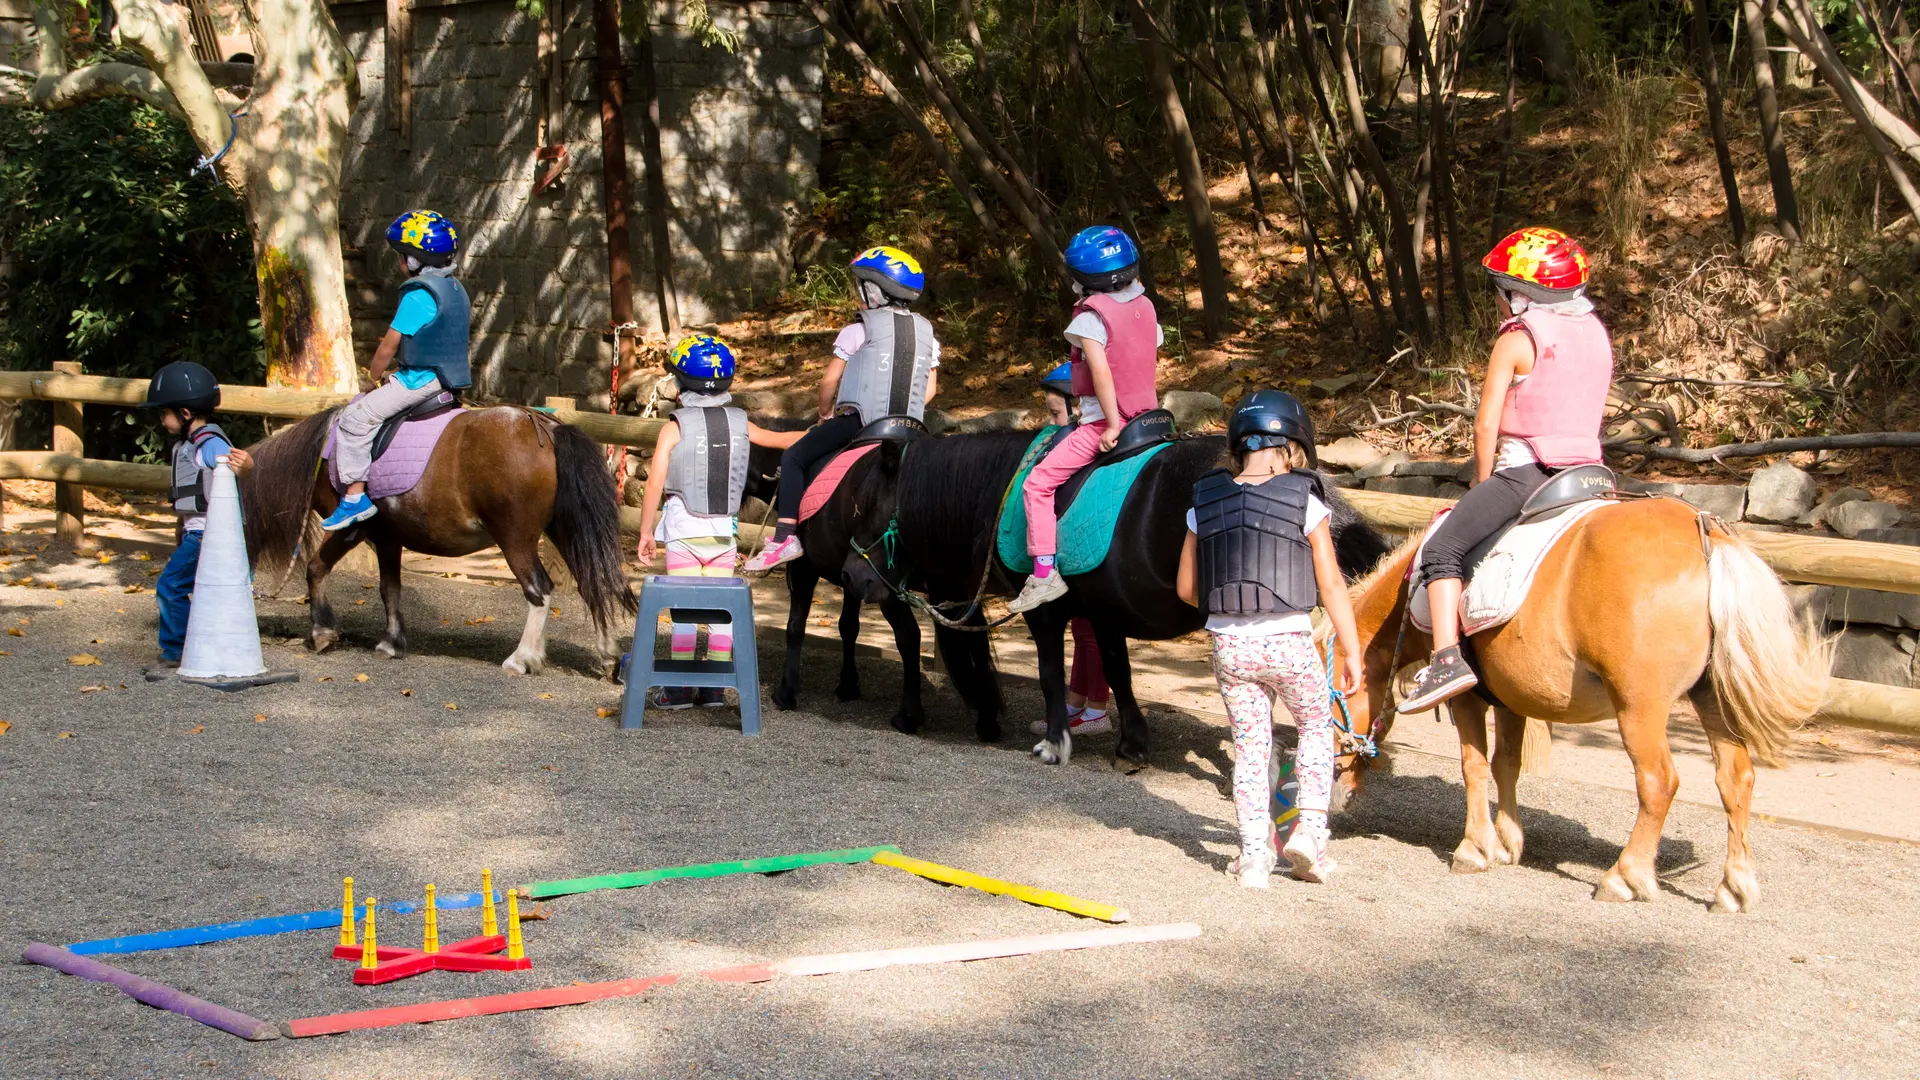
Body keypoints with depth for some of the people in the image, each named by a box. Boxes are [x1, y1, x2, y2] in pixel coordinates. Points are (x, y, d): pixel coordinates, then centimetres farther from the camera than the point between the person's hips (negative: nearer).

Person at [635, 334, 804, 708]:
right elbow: (782, 440, 17)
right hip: (724, 530, 3)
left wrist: (646, 531, -4)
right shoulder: (739, 424, 3)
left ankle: (679, 688, 1)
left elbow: (655, 484, -11)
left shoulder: (675, 427, -8)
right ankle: (714, 686, 10)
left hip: (683, 529, -3)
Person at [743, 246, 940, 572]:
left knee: (793, 458, 3)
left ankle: (785, 536, -9)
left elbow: (830, 380, -2)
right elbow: (930, 389, 14)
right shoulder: (927, 333, 11)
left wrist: (826, 414, 14)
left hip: (859, 420, -5)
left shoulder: (858, 331, -5)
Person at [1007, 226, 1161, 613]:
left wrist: (1112, 424, -22)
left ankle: (1045, 573, -10)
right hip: (1147, 417, 8)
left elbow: (1101, 371, -23)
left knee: (1039, 483, -4)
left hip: (1103, 423, -8)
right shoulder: (1145, 307, 8)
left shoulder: (1091, 316, -13)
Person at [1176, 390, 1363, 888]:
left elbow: (1186, 588, 6)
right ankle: (1310, 827, 6)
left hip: (1229, 646, 2)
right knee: (1316, 725, 21)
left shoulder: (1205, 506, 1)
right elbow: (1331, 585, -8)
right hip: (1289, 642, -2)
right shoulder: (1306, 505, -8)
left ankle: (1254, 855, 11)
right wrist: (1352, 651, 0)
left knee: (1250, 745, 13)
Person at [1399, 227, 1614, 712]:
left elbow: (1486, 424, -9)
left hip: (1525, 470, -7)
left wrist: (1483, 483, 5)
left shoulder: (1517, 339, -8)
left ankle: (1448, 659, -17)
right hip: (1587, 470, 7)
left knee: (1442, 549, -4)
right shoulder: (1596, 334, 13)